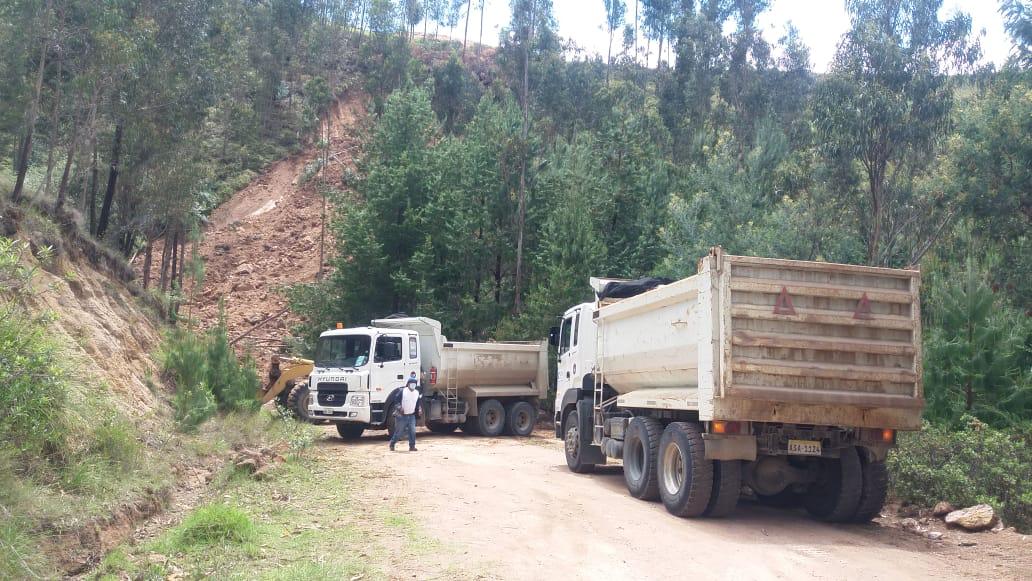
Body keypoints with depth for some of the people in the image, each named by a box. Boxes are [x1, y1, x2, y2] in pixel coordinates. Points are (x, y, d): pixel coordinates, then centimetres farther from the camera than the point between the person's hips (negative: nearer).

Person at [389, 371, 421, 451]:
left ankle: (412, 446, 0)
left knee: (412, 431, -8)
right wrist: (399, 407, -22)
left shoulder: (417, 393, 4)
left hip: (411, 416, 4)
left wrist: (418, 410, 5)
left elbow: (418, 403, 17)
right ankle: (392, 444, 23)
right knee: (398, 432, 4)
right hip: (402, 415, -4)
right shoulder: (403, 391, -11)